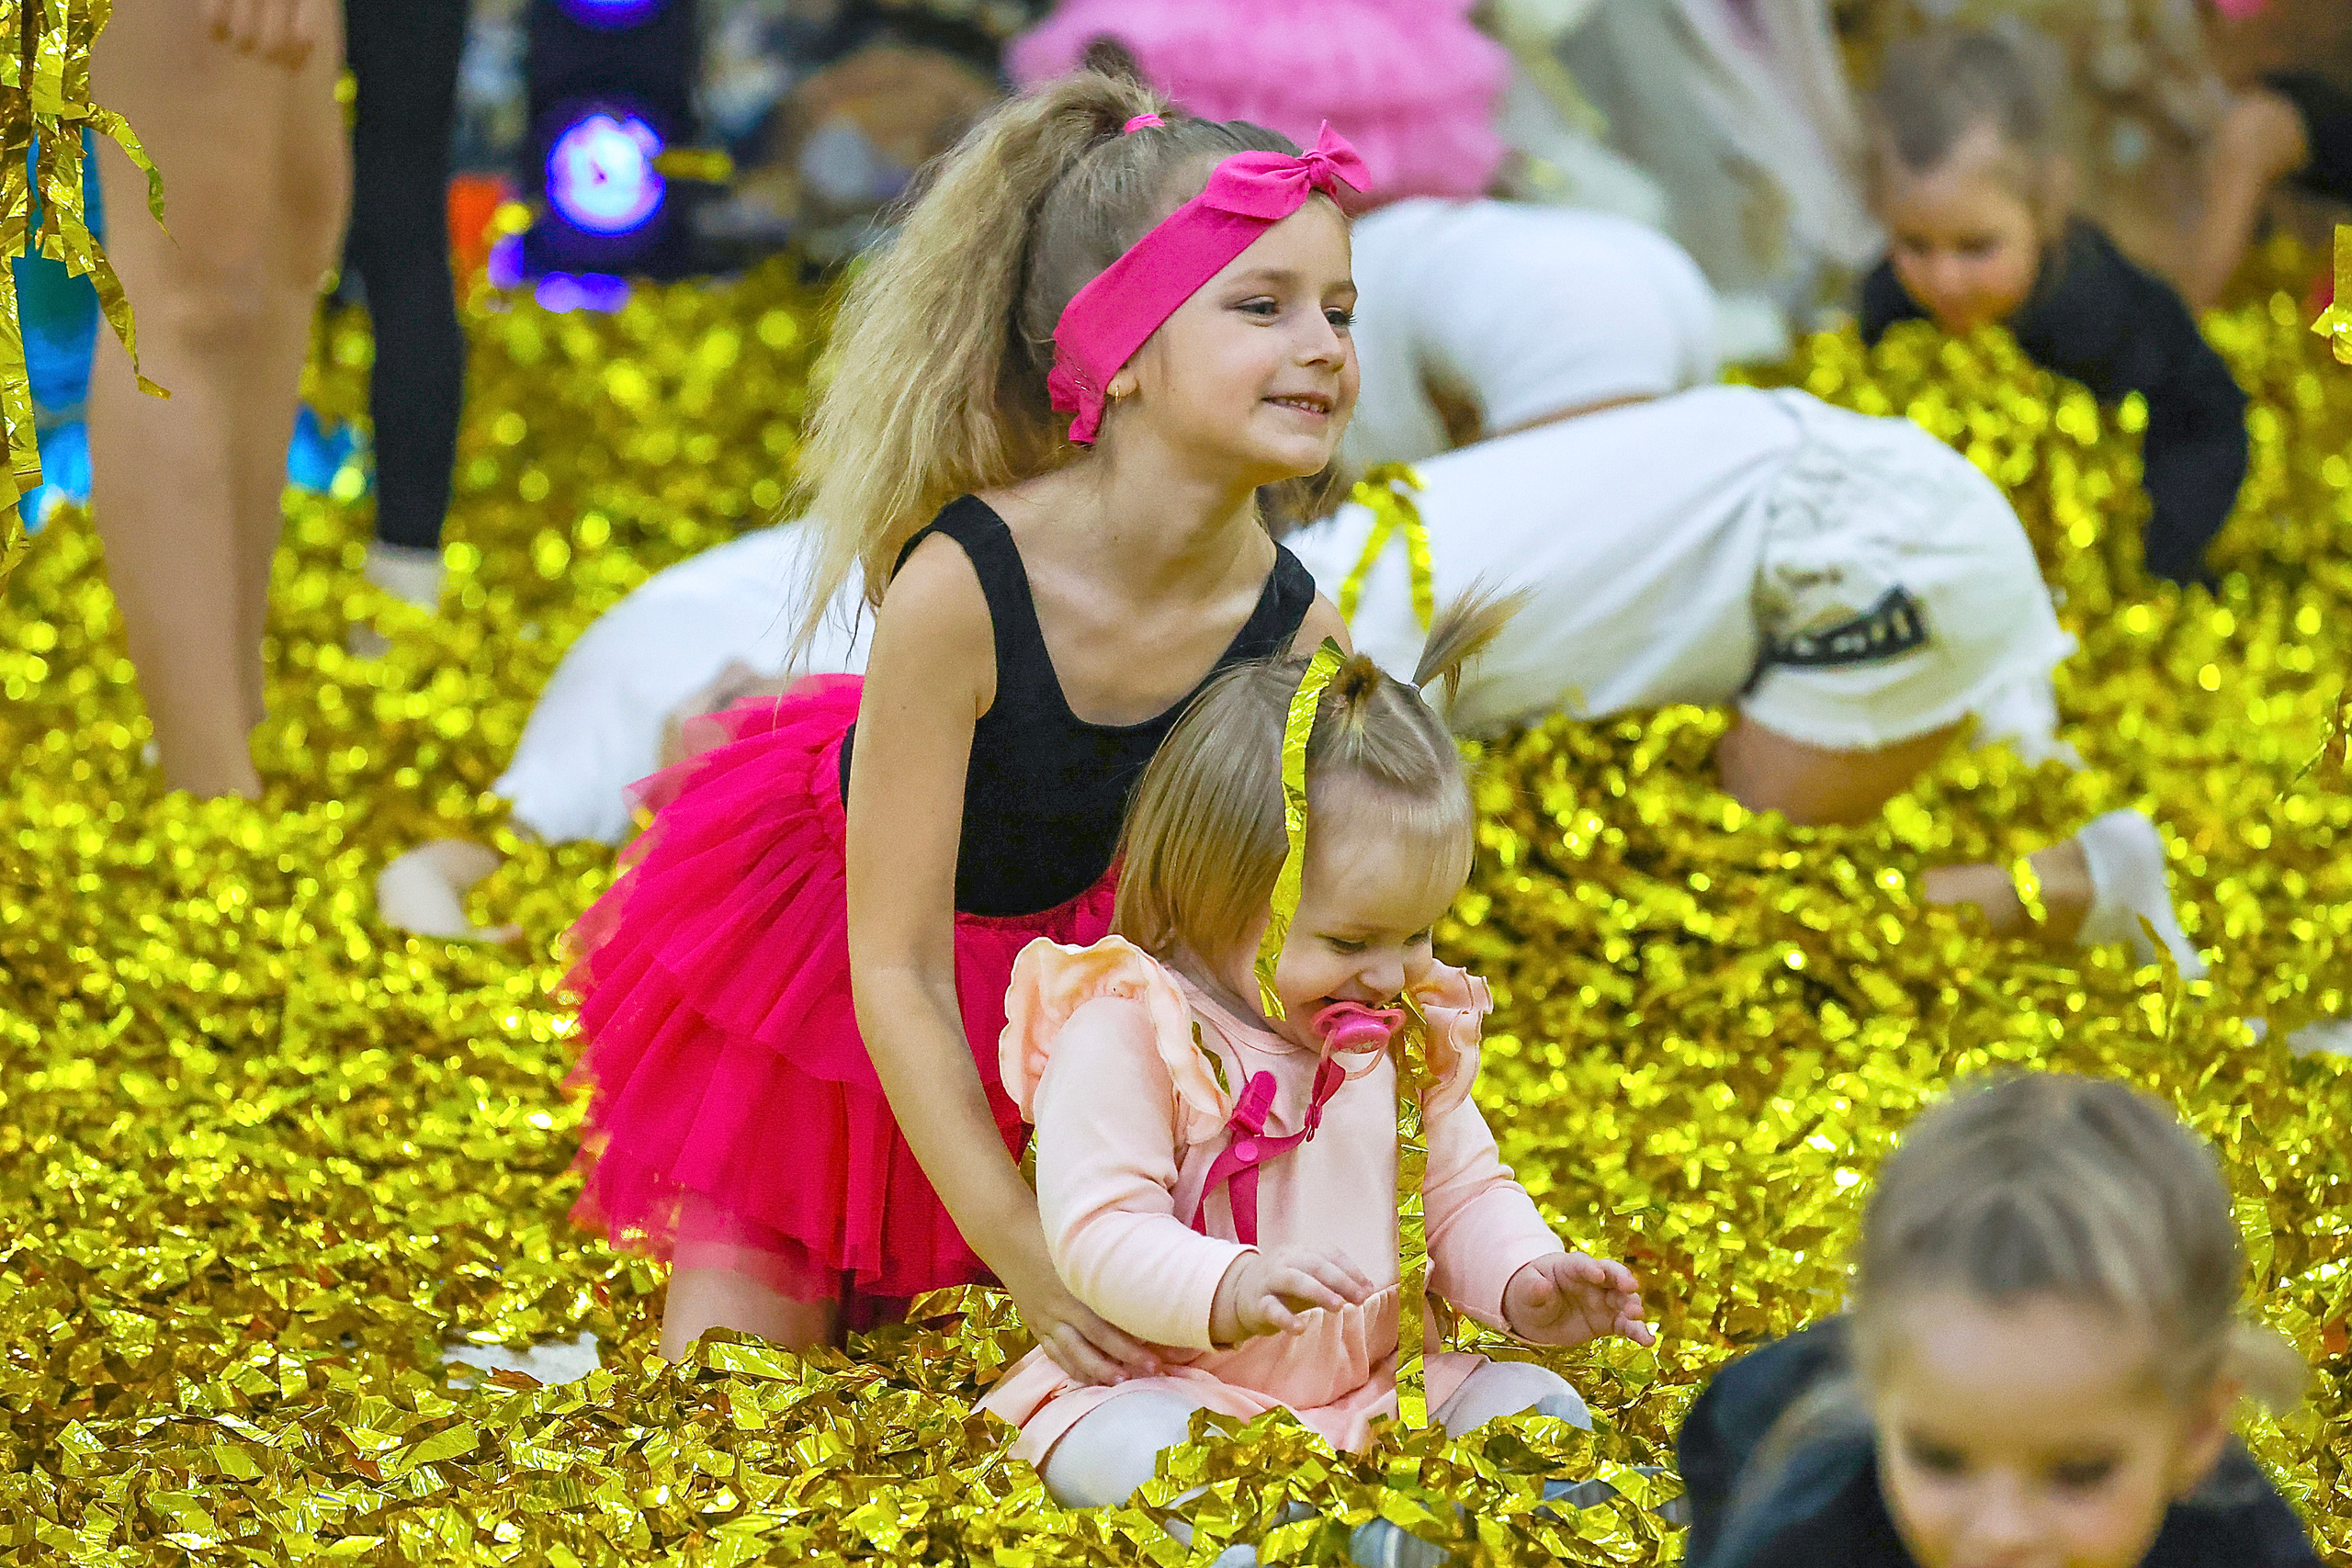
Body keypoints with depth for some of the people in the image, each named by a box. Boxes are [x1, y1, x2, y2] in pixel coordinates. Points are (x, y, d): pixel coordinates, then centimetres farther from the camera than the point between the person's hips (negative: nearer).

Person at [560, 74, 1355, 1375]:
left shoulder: (1295, 638, -26)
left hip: (1060, 940, 4)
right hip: (812, 927, -4)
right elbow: (895, 972, -32)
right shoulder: (958, 589, -39)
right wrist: (1026, 1256, -39)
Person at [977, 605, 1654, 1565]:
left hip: (1376, 1379, 6)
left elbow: (1464, 1193, 16)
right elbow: (1096, 1234, -20)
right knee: (1113, 1453, -36)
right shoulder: (1125, 1034, -13)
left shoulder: (1415, 1032, 9)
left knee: (1542, 1407, -12)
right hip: (1168, 1377, -6)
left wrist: (1523, 1281, -7)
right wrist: (1229, 1288, -39)